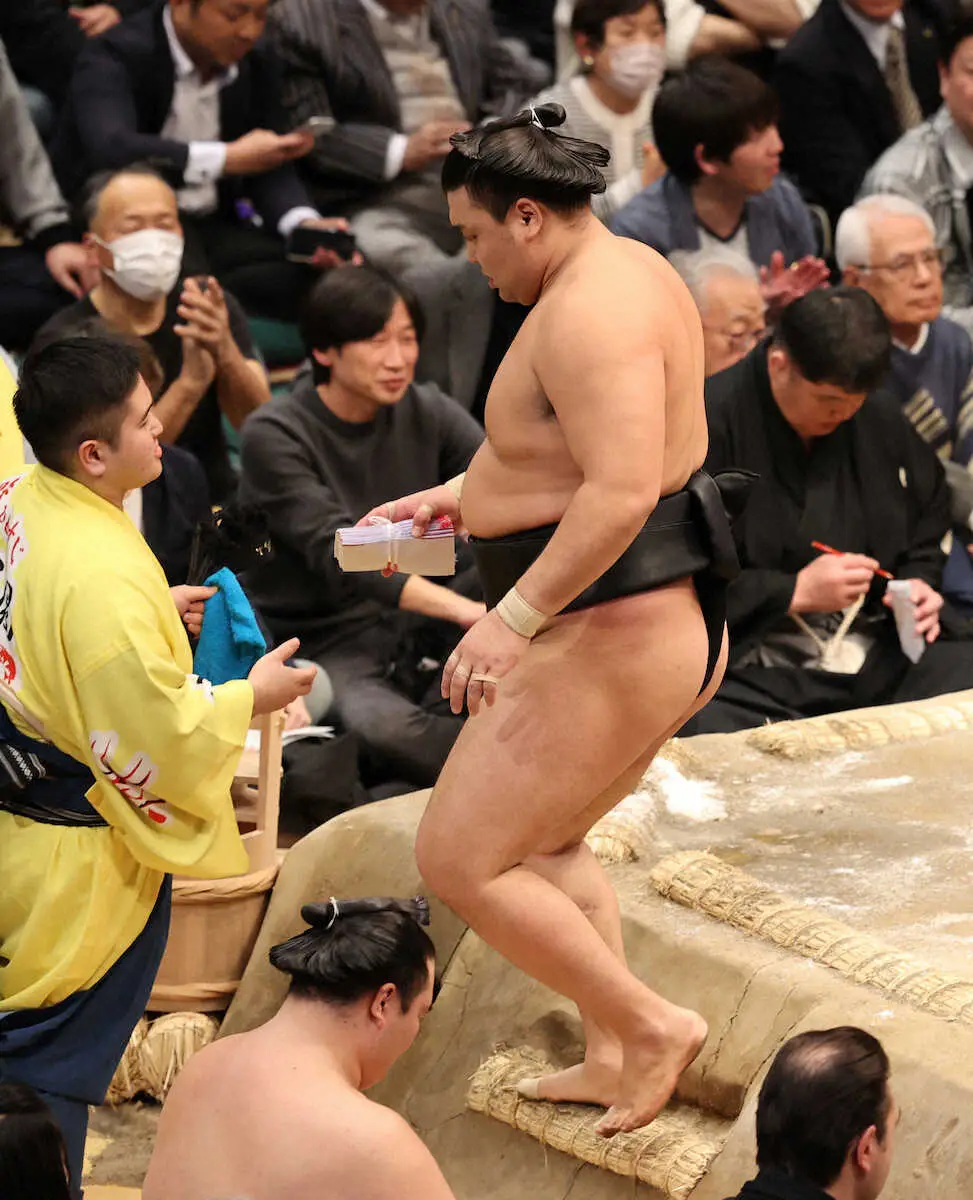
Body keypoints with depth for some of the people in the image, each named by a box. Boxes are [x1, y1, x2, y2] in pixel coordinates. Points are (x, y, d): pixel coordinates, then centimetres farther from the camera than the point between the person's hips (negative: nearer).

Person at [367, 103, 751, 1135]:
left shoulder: (590, 309, -21)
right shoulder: (628, 273, 12)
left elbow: (621, 490, -31)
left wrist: (513, 617, -29)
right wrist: (460, 495, 21)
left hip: (605, 640, -11)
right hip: (667, 626, 12)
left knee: (459, 862, -5)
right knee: (545, 844, 26)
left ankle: (650, 1026, 1)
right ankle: (609, 1062, 30)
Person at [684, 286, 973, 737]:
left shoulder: (881, 422, 12)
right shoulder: (711, 424, -10)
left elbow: (929, 527, 29)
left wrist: (920, 583, 8)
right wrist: (794, 592, -15)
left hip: (877, 662, 6)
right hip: (751, 678, -6)